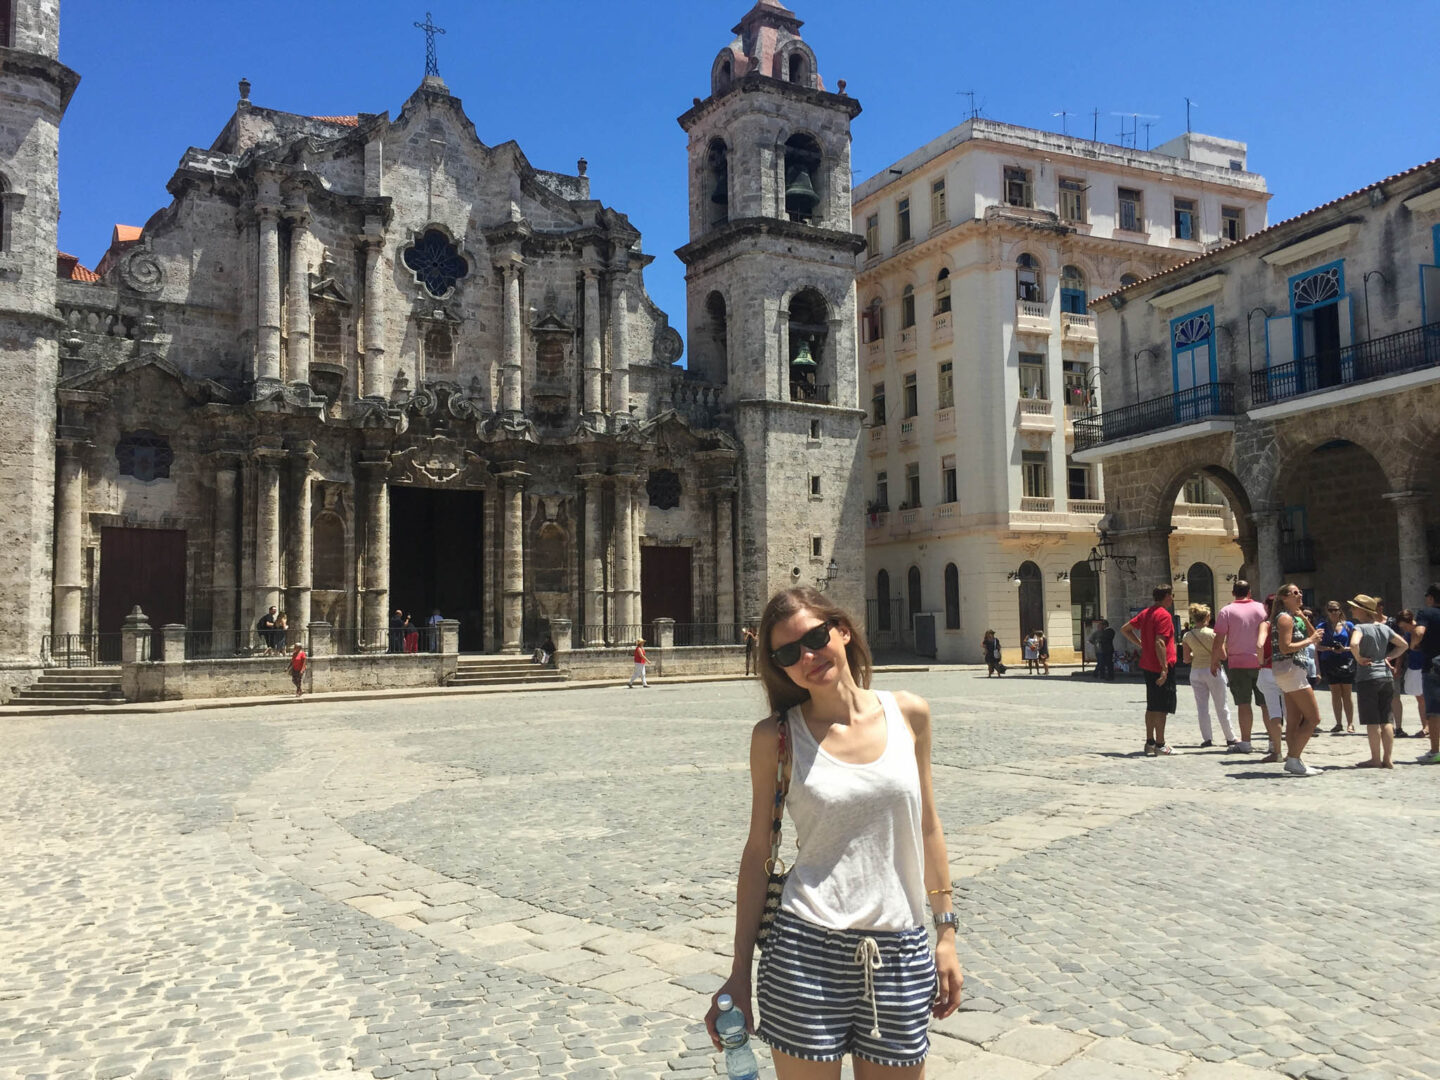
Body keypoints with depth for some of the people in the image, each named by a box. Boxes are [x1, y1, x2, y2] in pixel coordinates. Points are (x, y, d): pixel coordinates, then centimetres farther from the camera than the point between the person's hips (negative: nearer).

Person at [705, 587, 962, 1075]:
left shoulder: (909, 714, 1)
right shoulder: (776, 736, -5)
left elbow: (927, 826, 9)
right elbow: (758, 852, 0)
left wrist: (946, 932, 10)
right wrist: (739, 972, 1)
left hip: (901, 951, 2)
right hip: (805, 952, -2)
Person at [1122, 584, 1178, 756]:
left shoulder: (1146, 613, 12)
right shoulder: (1164, 615, -14)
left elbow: (1125, 629, 19)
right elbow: (1159, 643, -23)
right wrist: (1164, 668, -24)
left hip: (1147, 666, 8)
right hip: (1161, 667, -8)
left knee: (1152, 706, 14)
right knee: (1162, 707, -2)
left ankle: (1150, 742, 17)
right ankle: (1160, 745, 2)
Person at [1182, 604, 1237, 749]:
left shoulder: (1187, 636, -1)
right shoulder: (1212, 633, -11)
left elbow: (1187, 659, 1)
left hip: (1196, 671, 2)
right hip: (1213, 670, -2)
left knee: (1202, 707, 8)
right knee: (1221, 706, 8)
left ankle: (1207, 738, 5)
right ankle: (1230, 738, 16)